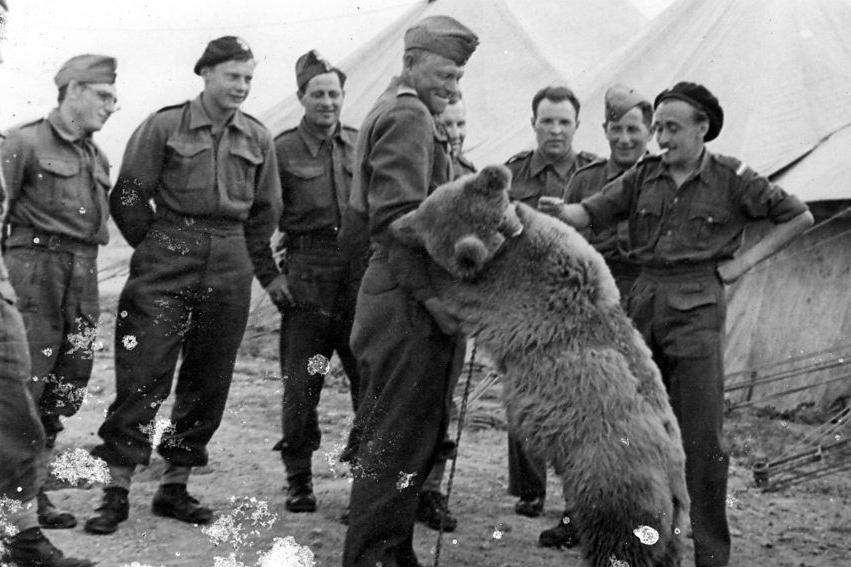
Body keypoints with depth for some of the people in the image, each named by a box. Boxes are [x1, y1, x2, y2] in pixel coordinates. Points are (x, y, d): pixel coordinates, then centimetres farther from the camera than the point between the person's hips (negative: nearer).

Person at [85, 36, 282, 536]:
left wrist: (266, 271, 14)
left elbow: (265, 212, 17)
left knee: (209, 380, 6)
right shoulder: (164, 126, -2)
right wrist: (158, 248, 4)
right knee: (144, 372, -7)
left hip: (229, 269, 4)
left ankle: (176, 486, 17)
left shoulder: (258, 139, 9)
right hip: (166, 267, -4)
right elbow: (128, 197, 1)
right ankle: (118, 490, -1)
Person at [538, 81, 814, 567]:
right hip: (646, 301, 5)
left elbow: (799, 217, 6)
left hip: (697, 307, -4)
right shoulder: (644, 176, 10)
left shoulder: (731, 178, 0)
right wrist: (560, 212, -20)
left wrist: (745, 260, -1)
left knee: (702, 434, -6)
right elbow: (594, 212, 1)